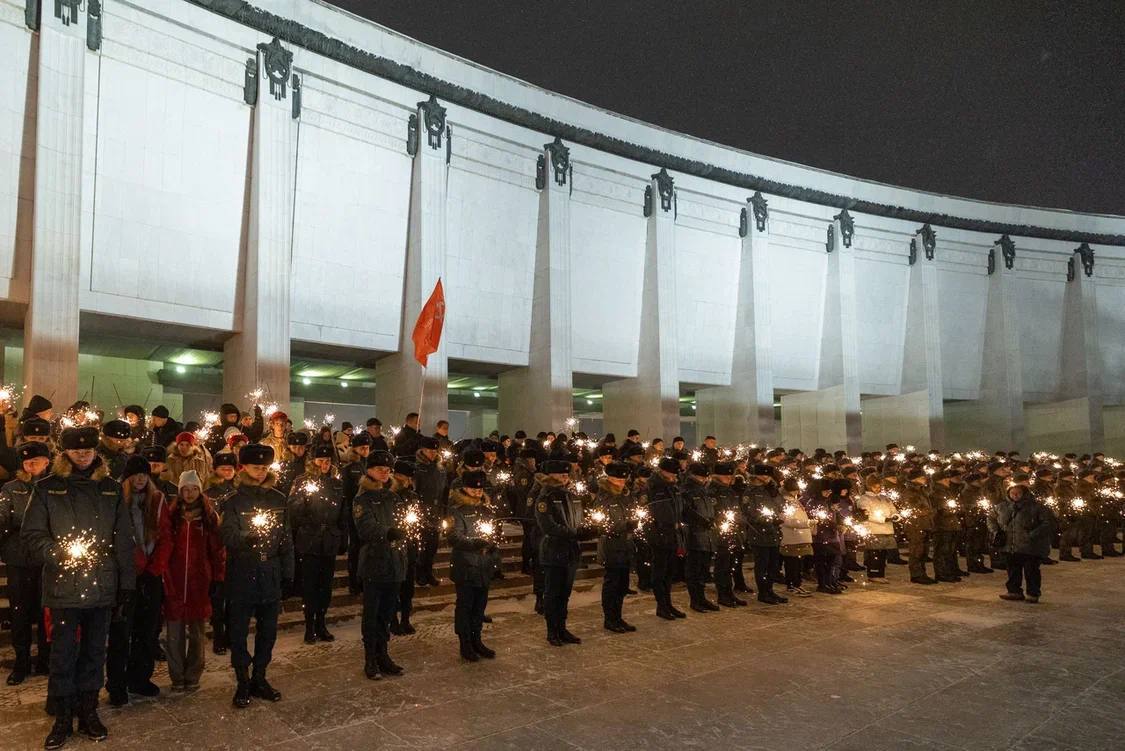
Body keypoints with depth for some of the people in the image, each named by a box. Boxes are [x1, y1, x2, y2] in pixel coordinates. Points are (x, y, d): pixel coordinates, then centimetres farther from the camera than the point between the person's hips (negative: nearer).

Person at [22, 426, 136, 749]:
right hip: (64, 586, -2)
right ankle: (62, 719, 18)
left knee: (94, 651, 11)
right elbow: (31, 534, -1)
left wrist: (127, 582, 4)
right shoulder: (48, 488, 1)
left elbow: (123, 539, 8)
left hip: (102, 586, 2)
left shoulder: (111, 488, 7)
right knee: (63, 653, 4)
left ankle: (88, 712, 24)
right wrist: (58, 553, -19)